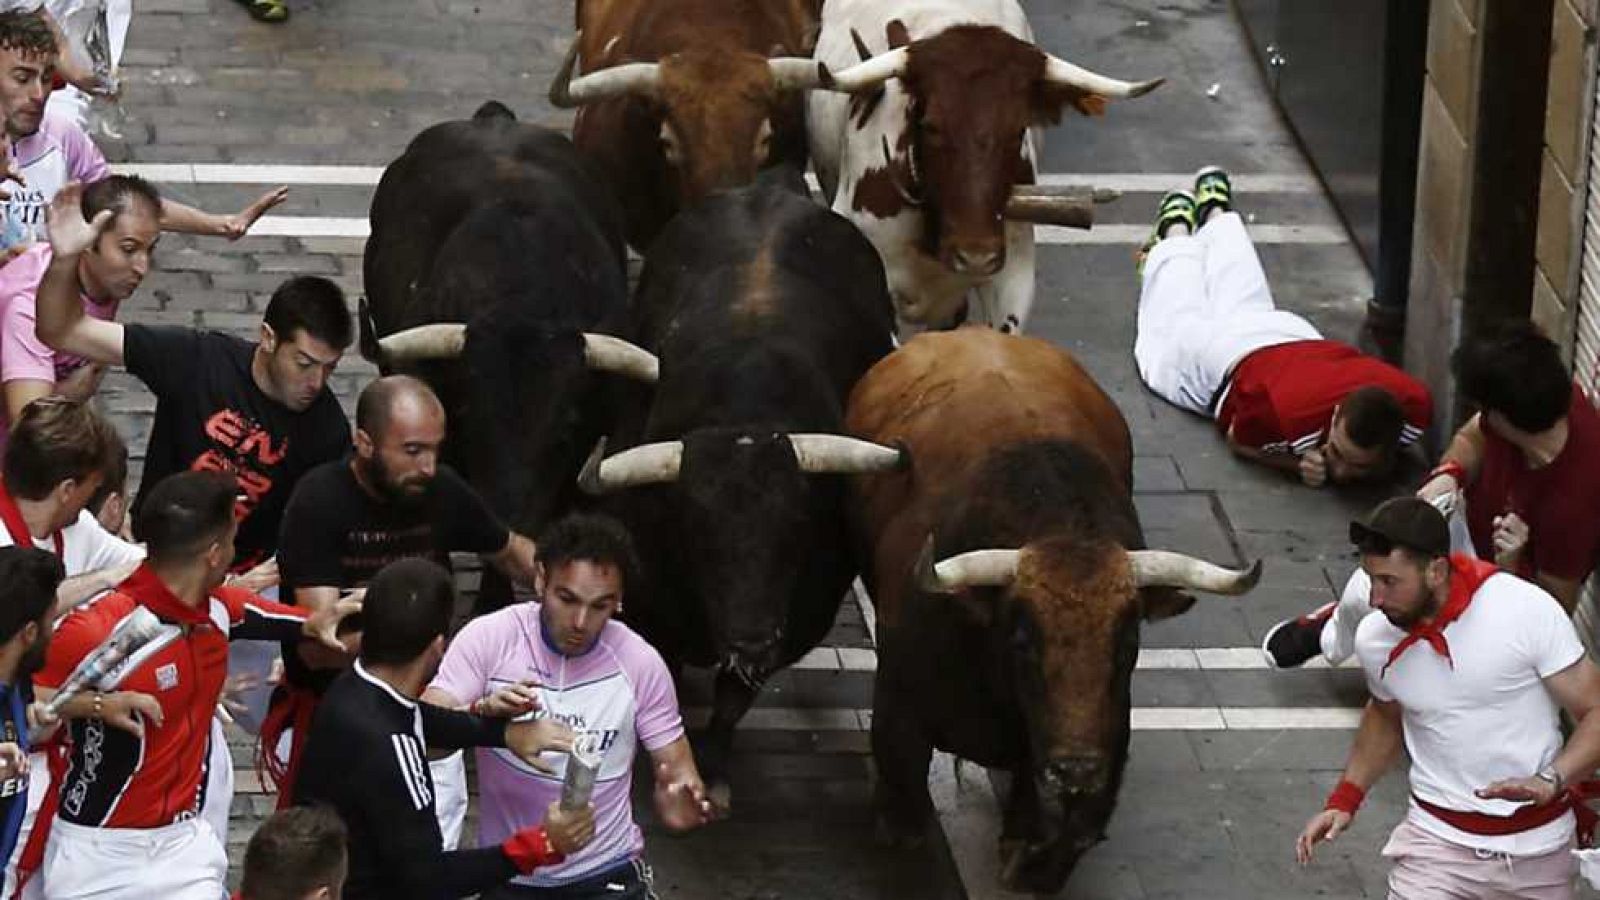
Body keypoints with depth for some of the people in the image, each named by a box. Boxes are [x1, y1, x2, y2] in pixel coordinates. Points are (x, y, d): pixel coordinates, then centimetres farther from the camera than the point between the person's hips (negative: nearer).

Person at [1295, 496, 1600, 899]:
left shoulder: (1530, 612, -17)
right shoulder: (1374, 639, -4)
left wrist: (1550, 782, -27)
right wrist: (1344, 800, 8)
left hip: (1539, 846, -1)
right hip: (1439, 839, 1)